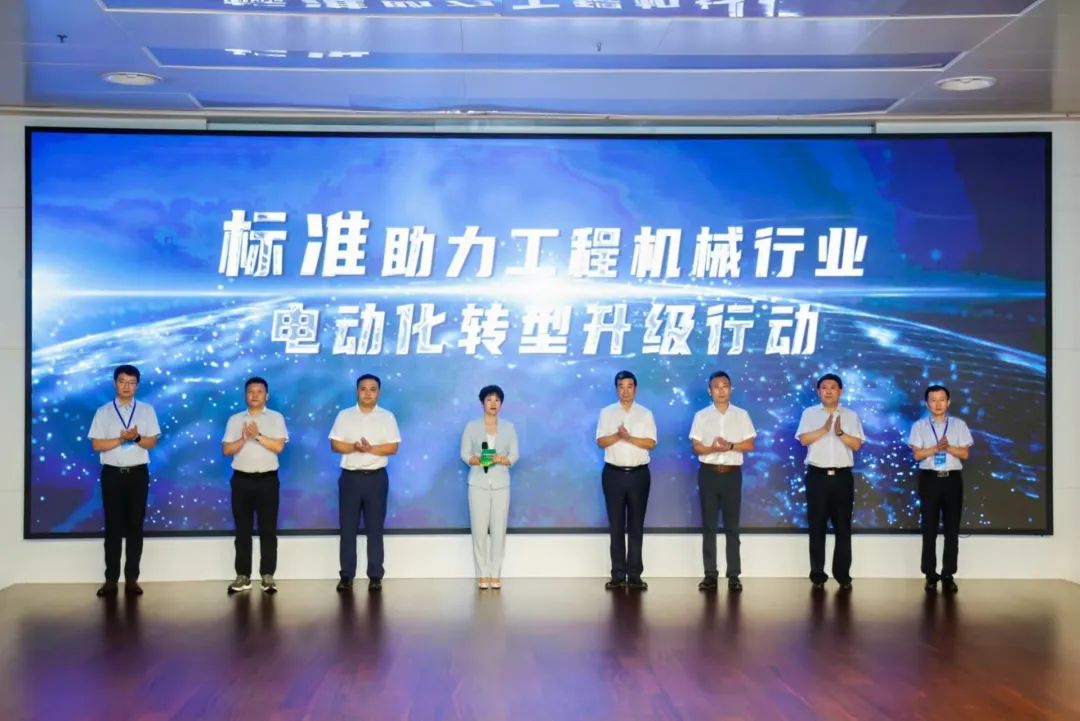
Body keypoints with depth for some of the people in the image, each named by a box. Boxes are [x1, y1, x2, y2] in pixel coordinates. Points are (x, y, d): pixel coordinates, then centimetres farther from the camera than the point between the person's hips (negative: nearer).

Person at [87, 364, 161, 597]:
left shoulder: (146, 410, 6)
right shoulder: (103, 412, 3)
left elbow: (152, 442, 0)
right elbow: (96, 445, -3)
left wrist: (136, 437, -19)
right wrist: (121, 439, -15)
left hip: (138, 473, 1)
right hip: (112, 473, -1)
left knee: (135, 526, 3)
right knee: (113, 527, 2)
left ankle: (132, 579, 8)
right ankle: (111, 579, 7)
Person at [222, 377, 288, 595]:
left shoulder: (276, 418, 3)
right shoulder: (235, 419, 9)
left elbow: (278, 446, -8)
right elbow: (226, 449, 2)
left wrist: (257, 435, -15)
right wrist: (245, 438, -13)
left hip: (267, 479, -2)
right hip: (241, 479, 2)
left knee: (268, 530, 1)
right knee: (242, 530, 5)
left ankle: (267, 576, 6)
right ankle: (243, 576, 11)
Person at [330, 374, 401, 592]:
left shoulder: (387, 417, 3)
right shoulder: (344, 415, 6)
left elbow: (393, 447, -3)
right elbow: (335, 444, 0)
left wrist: (370, 449, -17)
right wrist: (354, 447, -17)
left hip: (376, 477, -1)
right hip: (350, 477, 1)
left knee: (375, 529, 3)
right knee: (348, 529, 2)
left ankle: (375, 576, 8)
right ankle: (346, 576, 7)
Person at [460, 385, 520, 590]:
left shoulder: (508, 427, 7)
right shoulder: (472, 426, 4)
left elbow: (514, 455, 3)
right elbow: (464, 453, 1)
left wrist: (502, 459, -17)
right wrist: (477, 460, -18)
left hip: (500, 484, 1)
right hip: (478, 483, -1)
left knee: (499, 529, -1)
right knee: (479, 529, -3)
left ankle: (495, 574, 6)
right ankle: (482, 574, 5)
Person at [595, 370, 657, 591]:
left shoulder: (645, 414, 5)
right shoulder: (607, 413, 6)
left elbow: (651, 443, -5)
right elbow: (601, 441, -3)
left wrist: (629, 437, -17)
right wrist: (617, 436, -20)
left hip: (639, 474, 0)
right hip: (614, 473, 0)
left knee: (636, 525, 3)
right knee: (616, 525, 2)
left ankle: (634, 575, 6)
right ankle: (618, 575, 6)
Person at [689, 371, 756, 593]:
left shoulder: (741, 415, 4)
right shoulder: (701, 416, 4)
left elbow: (750, 444, 0)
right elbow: (696, 446, -1)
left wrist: (730, 446, -16)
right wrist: (713, 448, -20)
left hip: (732, 473, 0)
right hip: (708, 473, 0)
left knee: (732, 526, 2)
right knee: (708, 525, 3)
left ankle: (734, 575, 6)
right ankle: (710, 574, 7)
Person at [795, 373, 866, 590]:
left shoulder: (850, 415, 8)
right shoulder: (809, 413, 5)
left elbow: (856, 444, -1)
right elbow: (804, 439, -8)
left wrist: (840, 433, -17)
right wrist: (824, 429, -20)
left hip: (842, 476, 1)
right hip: (817, 475, -1)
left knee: (843, 527, 3)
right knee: (817, 527, 3)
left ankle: (843, 575, 10)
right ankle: (818, 574, 9)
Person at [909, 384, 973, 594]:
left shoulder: (959, 425, 6)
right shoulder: (920, 426, 4)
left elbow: (964, 453, 1)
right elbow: (917, 454, -3)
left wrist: (948, 447, -16)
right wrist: (936, 448, -17)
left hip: (952, 479, 1)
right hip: (929, 479, -1)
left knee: (952, 529, 2)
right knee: (929, 529, 1)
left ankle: (948, 575, 9)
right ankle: (930, 575, 6)